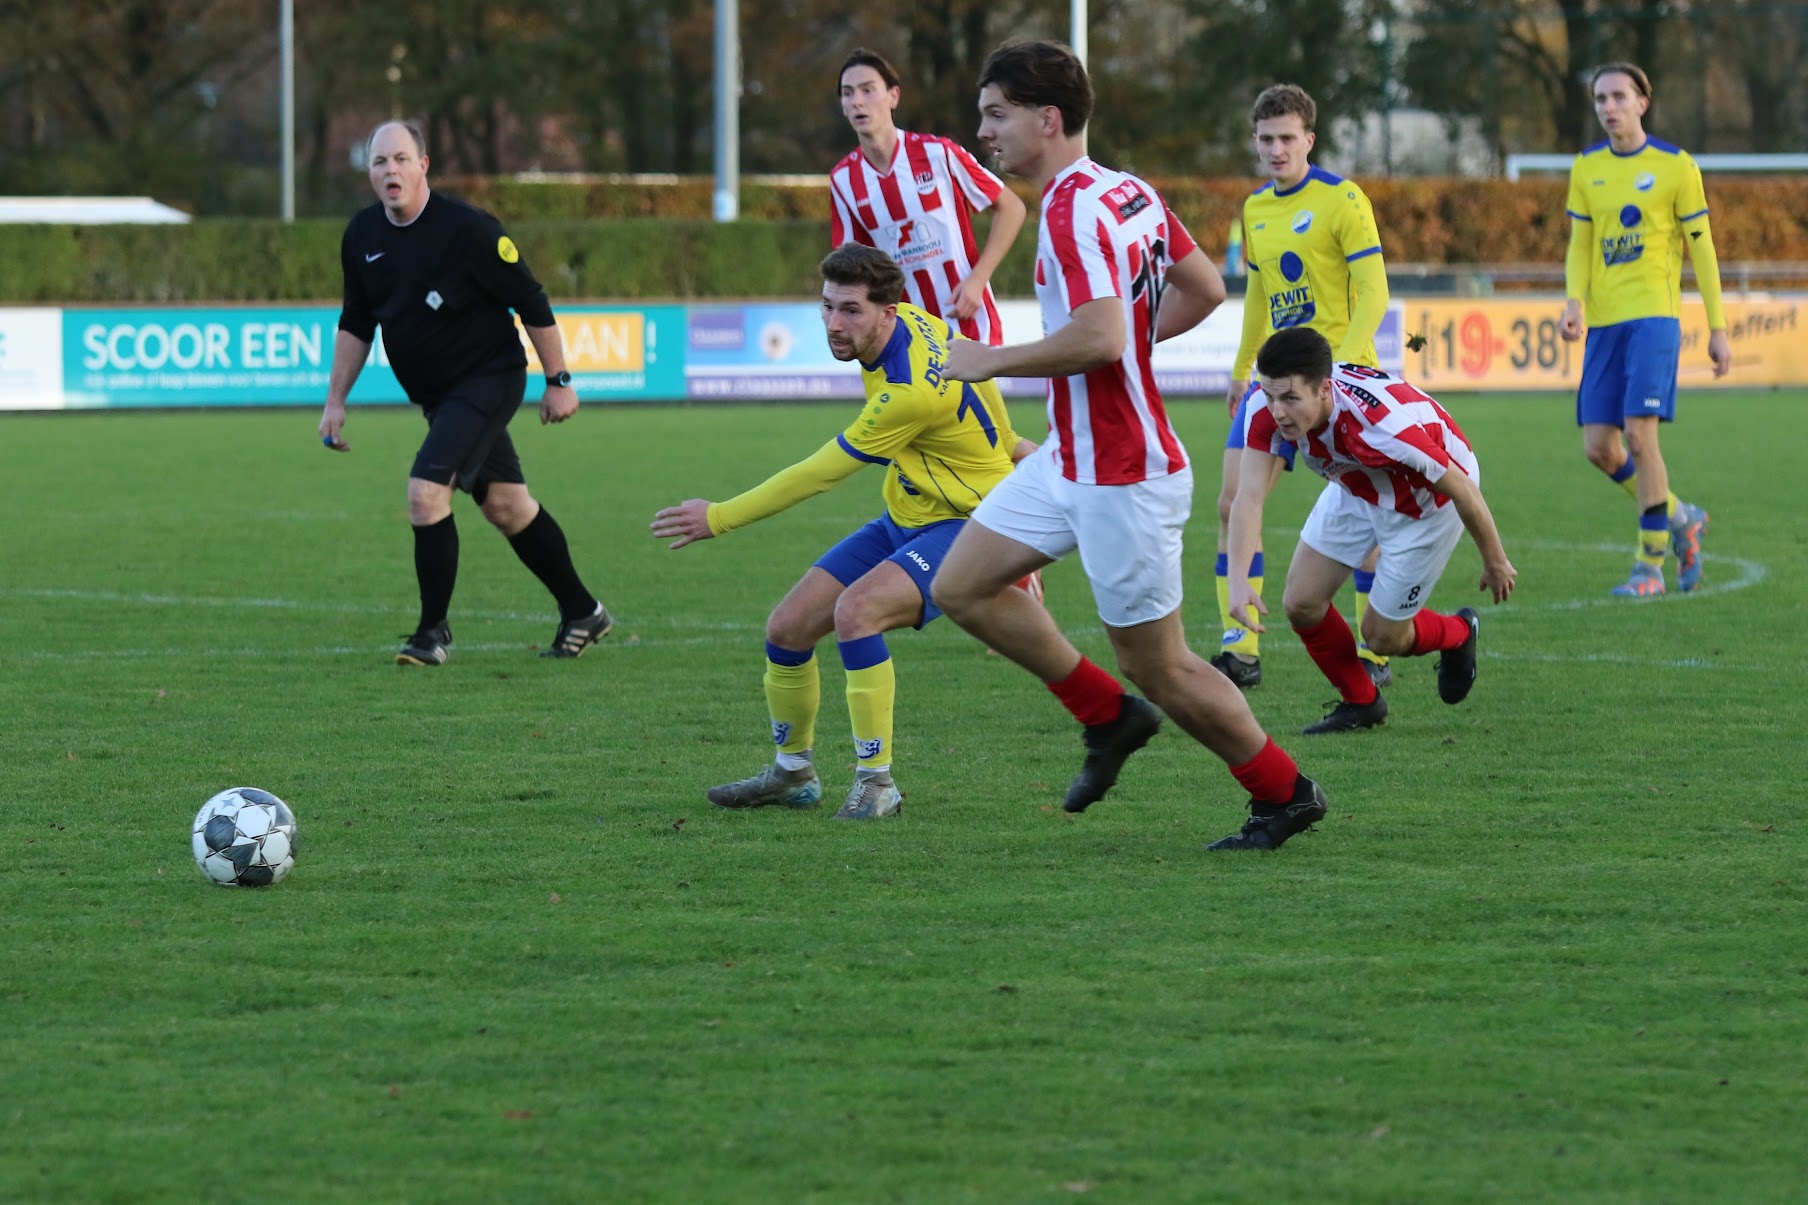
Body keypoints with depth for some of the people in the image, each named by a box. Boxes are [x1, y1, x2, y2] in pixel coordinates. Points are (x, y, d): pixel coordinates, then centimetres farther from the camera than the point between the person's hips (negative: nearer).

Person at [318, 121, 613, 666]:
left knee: (426, 490, -18)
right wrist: (336, 401, 9)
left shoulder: (467, 228, -20)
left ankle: (434, 633, -6)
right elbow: (356, 323, 12)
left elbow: (531, 303, -13)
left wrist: (558, 381, -11)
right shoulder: (362, 236, -1)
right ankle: (582, 612, 27)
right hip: (437, 395, 7)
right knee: (505, 506, 13)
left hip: (488, 380, -7)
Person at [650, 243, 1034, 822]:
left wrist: (719, 518, -18)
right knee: (787, 628, 2)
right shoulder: (911, 318, -8)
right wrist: (1003, 443, 27)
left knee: (855, 610, -34)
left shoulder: (909, 393, -33)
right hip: (905, 519, 9)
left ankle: (876, 782, -22)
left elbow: (819, 474, -25)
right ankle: (792, 773, 24)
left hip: (965, 526, -9)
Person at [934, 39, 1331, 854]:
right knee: (962, 587, 10)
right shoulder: (1130, 192, 7)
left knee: (1157, 666, 1)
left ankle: (1283, 794, 18)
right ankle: (1108, 717, 19)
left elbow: (1099, 337, -34)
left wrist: (990, 361, -21)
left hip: (1122, 478, -10)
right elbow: (1204, 289, 15)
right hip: (1071, 461, 10)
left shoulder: (1075, 211, -23)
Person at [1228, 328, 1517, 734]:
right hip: (1357, 488, 6)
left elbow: (1462, 489, -30)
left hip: (1429, 499, -6)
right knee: (1301, 604, -1)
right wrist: (1238, 579, -46)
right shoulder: (1271, 410, -29)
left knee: (1382, 636, 2)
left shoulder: (1382, 426, -44)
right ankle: (1360, 702, 24)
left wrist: (1495, 563, -14)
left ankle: (1459, 634, 37)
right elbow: (1249, 495, -30)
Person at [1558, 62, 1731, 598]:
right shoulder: (1586, 168, 11)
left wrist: (1718, 328, 1)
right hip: (1603, 322, 5)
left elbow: (1701, 249, 2)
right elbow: (1579, 247, 13)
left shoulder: (1676, 166, -1)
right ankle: (1678, 517, 23)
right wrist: (1573, 302, -6)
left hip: (1653, 316, -5)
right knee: (1598, 447, -1)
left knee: (1639, 434, -16)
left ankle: (1651, 564, -6)